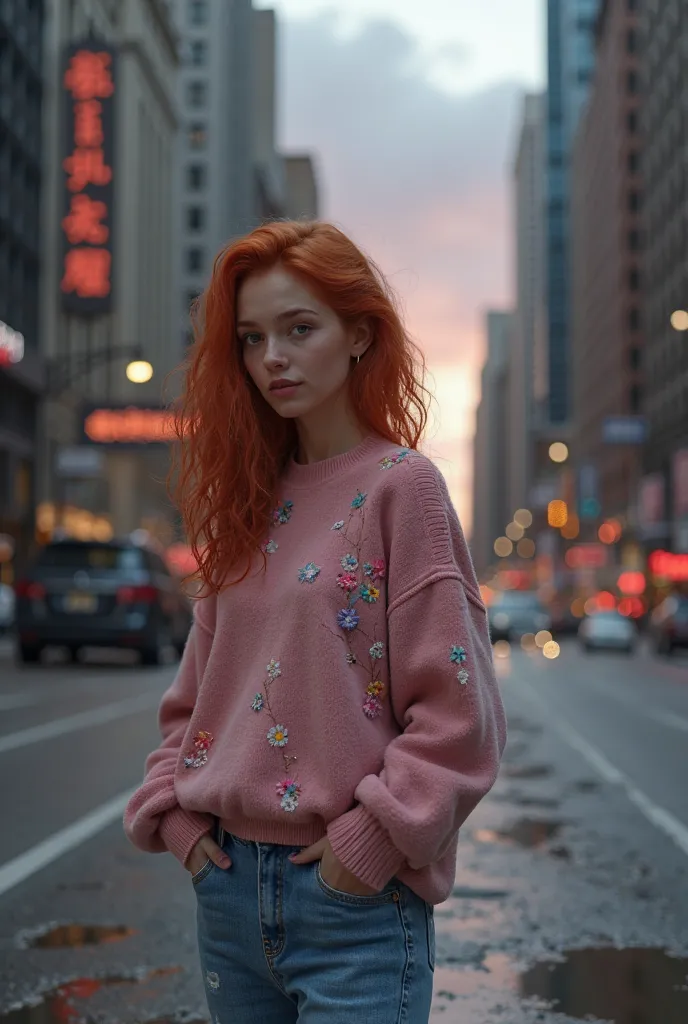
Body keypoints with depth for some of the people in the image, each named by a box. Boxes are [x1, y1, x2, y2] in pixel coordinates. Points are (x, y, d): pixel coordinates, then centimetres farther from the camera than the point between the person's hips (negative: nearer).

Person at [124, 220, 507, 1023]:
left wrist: (373, 839, -13)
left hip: (353, 897, -6)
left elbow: (456, 710, -12)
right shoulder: (249, 498, 8)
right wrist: (174, 810, 3)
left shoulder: (400, 484, -9)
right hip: (228, 883, 6)